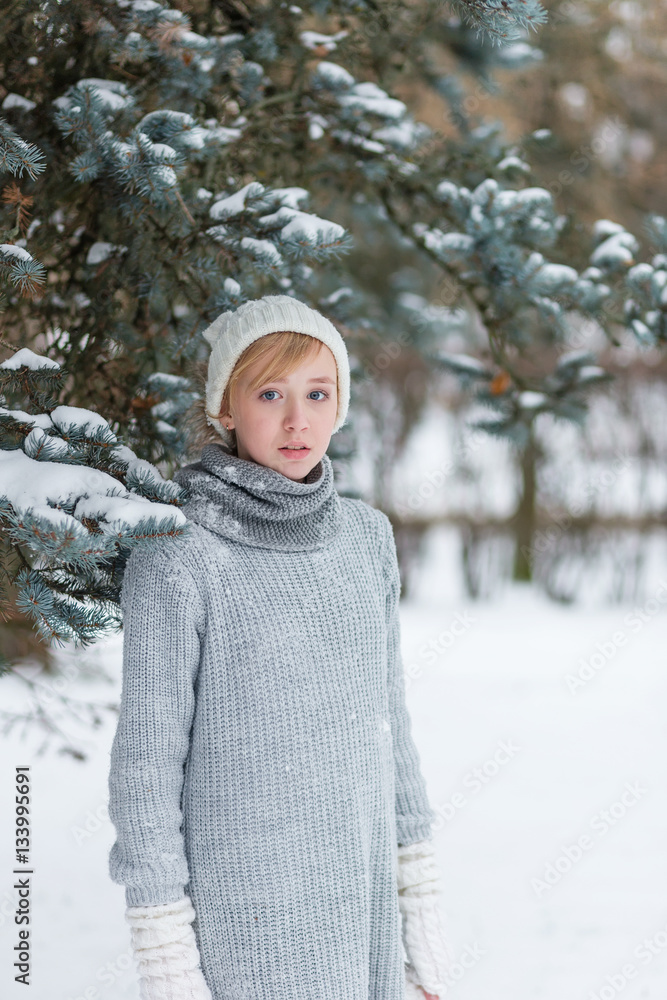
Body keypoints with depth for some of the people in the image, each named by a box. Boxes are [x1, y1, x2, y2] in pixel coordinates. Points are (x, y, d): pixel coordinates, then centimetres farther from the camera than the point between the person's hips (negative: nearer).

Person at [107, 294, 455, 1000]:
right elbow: (146, 764, -10)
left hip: (363, 915, 5)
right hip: (242, 929, -5)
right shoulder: (175, 563, -12)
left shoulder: (365, 536, 5)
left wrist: (419, 890, 11)